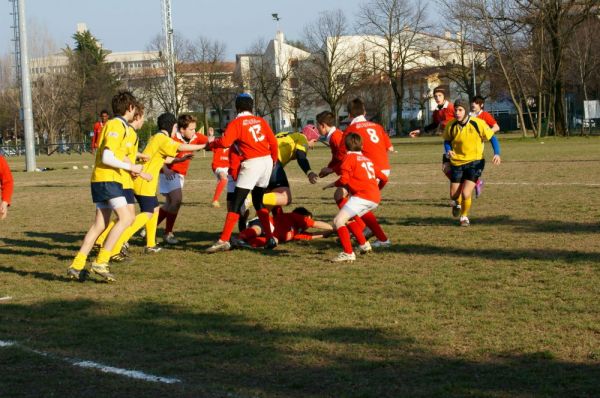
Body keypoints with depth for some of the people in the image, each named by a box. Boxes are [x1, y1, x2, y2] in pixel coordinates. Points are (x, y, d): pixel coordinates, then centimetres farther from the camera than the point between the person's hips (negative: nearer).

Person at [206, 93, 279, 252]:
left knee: (236, 203, -5)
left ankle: (224, 240, -10)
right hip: (267, 161, 6)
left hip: (251, 164, -6)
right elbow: (273, 141, 9)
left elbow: (225, 142, -18)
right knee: (258, 202, 19)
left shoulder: (236, 123, -4)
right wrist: (274, 159, 24)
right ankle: (270, 238, 15)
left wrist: (211, 143, 0)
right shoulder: (260, 121, 11)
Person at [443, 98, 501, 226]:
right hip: (457, 162, 3)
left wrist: (497, 154, -18)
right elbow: (447, 141, 10)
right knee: (453, 195, 6)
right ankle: (457, 203, 46)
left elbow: (492, 138, -4)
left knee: (466, 194, -15)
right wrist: (448, 151, -12)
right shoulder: (451, 126, -9)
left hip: (475, 162, -3)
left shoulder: (478, 124, -15)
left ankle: (464, 216, 15)